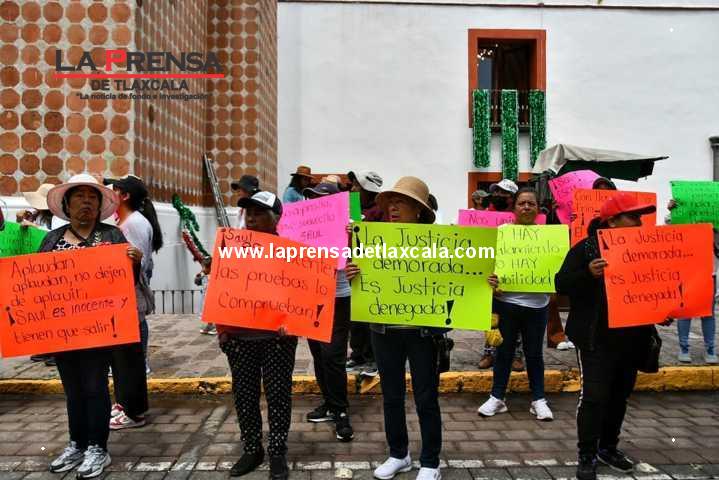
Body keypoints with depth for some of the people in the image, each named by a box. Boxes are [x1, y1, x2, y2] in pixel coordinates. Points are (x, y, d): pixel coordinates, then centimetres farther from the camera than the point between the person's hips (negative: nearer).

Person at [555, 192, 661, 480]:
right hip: (596, 339, -6)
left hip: (631, 339, 6)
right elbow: (561, 284, -14)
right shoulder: (586, 248, -9)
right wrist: (588, 274, -32)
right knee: (594, 396, -5)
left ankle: (608, 447, 31)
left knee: (620, 395, 15)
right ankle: (587, 456, 8)